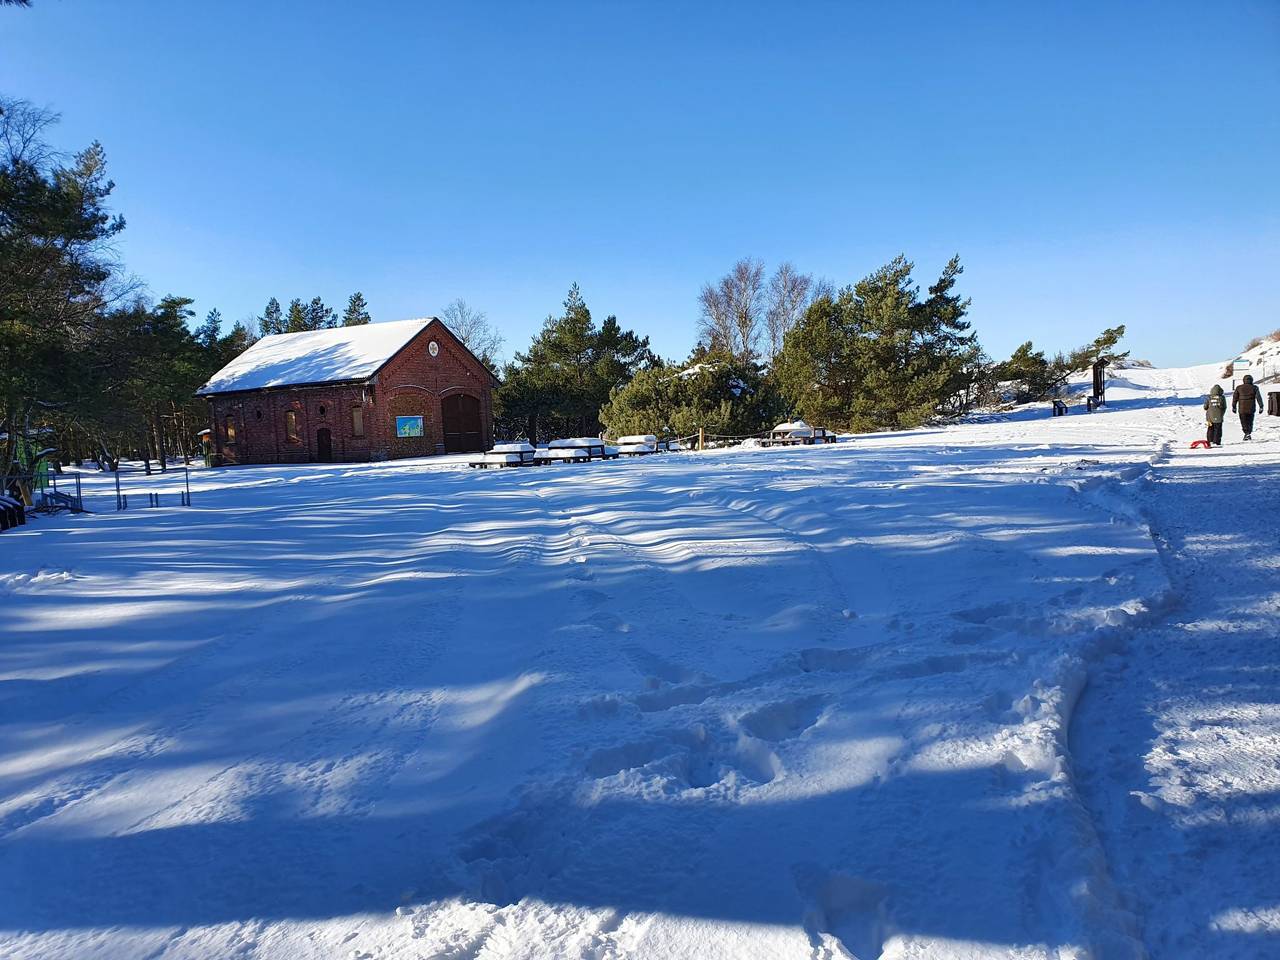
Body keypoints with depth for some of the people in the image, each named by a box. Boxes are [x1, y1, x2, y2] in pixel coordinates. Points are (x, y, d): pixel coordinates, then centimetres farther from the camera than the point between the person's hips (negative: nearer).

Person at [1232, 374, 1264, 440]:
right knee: (1250, 422, 13)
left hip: (1242, 409, 0)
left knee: (1244, 422, 4)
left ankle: (1247, 433, -13)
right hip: (1251, 409, 0)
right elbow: (1258, 397, -4)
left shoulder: (1238, 388, 2)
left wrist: (1234, 407, 12)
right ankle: (1249, 433, 1)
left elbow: (1235, 398, 5)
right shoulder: (1254, 388, 0)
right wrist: (1261, 407, -2)